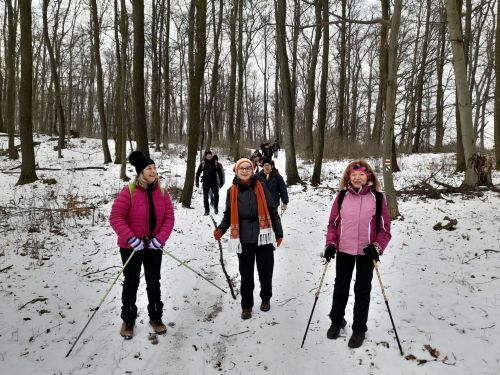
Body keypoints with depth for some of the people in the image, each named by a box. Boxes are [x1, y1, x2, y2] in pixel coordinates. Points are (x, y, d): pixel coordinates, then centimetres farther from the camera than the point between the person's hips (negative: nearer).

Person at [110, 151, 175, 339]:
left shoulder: (162, 192, -4)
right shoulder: (129, 191, -16)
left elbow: (169, 218, -3)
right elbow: (115, 217, -18)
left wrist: (159, 239, -15)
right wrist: (131, 239, -24)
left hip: (154, 246, 3)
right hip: (131, 247, -3)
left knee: (154, 282, 15)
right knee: (131, 283, 11)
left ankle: (156, 317, 32)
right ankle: (128, 320, 30)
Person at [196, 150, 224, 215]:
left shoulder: (215, 163, 0)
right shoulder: (202, 163, 0)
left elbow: (219, 172, 6)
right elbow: (198, 173, 5)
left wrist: (221, 180, 4)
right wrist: (197, 182, 0)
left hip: (214, 182, -1)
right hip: (205, 183, 1)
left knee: (216, 195, -9)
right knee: (205, 197, 4)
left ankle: (216, 207, 15)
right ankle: (207, 211, 15)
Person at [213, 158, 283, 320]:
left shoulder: (260, 186, 0)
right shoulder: (232, 191, 4)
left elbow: (272, 211, 3)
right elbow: (229, 214, 9)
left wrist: (279, 232, 4)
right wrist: (221, 229, -9)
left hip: (263, 236, -1)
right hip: (243, 239, 1)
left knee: (265, 271, 9)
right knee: (246, 274, 9)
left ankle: (266, 298, 35)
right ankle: (246, 305, 26)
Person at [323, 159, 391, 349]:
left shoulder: (377, 197, -6)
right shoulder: (342, 196, -1)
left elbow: (385, 227, -2)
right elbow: (333, 222, 4)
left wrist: (377, 246, -14)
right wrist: (330, 243, -5)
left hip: (366, 252, -2)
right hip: (344, 250, 2)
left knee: (362, 290, 9)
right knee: (340, 287, 16)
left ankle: (359, 329, 26)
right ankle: (336, 320, 38)